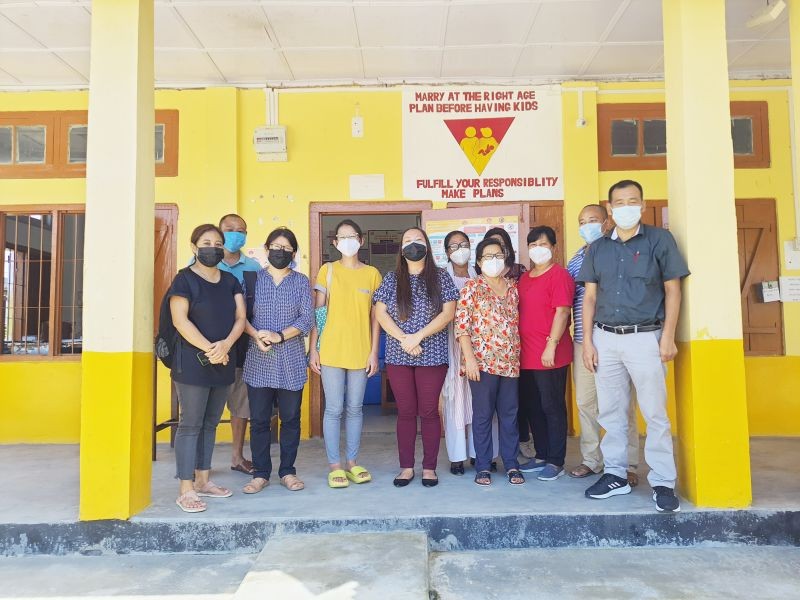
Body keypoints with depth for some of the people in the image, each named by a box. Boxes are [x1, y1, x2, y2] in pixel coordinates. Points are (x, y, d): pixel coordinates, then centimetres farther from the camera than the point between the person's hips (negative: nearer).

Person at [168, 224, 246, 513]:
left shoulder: (230, 281, 13)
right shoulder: (185, 279, -4)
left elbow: (240, 317, 5)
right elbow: (180, 320, -13)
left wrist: (226, 344, -13)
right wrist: (209, 349, -16)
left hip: (223, 364, 6)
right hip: (193, 364, -6)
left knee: (210, 423, 13)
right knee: (190, 424, -3)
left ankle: (202, 480, 24)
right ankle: (186, 490, 4)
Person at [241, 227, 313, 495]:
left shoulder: (301, 282, 7)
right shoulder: (252, 279, 8)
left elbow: (306, 319, -2)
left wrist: (280, 336, -15)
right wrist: (256, 335, -16)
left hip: (291, 361, 0)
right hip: (258, 361, 0)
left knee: (291, 418, 6)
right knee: (259, 419, 4)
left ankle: (287, 471, 19)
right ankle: (260, 473, 17)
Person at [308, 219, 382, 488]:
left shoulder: (372, 273, 6)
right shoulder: (327, 270, 3)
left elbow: (375, 317, 6)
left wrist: (374, 352, 1)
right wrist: (312, 349, -3)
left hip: (361, 352, 1)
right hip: (331, 351, -1)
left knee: (355, 409, 9)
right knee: (334, 409, 2)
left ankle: (352, 462, 21)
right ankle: (335, 465, 13)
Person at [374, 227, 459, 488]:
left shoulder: (440, 276, 3)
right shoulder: (392, 278, 8)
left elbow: (448, 312, -5)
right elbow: (380, 313, 1)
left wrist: (418, 336, -14)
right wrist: (403, 339, -12)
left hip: (432, 356, -1)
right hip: (398, 356, 2)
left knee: (429, 412, 4)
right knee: (405, 412, 7)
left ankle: (429, 467, 16)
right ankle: (406, 467, 17)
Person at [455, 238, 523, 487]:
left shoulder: (513, 286, 11)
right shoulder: (472, 287, -3)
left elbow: (517, 323, 16)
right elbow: (461, 324, -8)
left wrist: (517, 355, 9)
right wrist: (469, 358, -14)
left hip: (510, 362, 4)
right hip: (482, 361, -4)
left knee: (510, 414, 10)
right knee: (483, 414, 5)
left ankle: (511, 464, 22)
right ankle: (483, 466, 16)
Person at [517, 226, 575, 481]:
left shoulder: (559, 275, -8)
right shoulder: (524, 278, 15)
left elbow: (562, 312, -15)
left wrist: (551, 346, -19)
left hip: (549, 356, -8)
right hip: (526, 356, 8)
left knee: (552, 407, 2)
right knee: (534, 408, 15)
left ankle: (556, 462, 13)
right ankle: (541, 455, 28)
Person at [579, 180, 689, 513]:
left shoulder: (660, 239, 2)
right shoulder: (598, 248, 10)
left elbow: (672, 290, 0)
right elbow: (589, 297, 10)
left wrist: (668, 337, -7)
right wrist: (587, 342, 3)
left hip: (645, 338, -3)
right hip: (606, 338, 3)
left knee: (655, 413, 0)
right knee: (611, 412, 9)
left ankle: (663, 482, 10)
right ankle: (615, 475, 20)